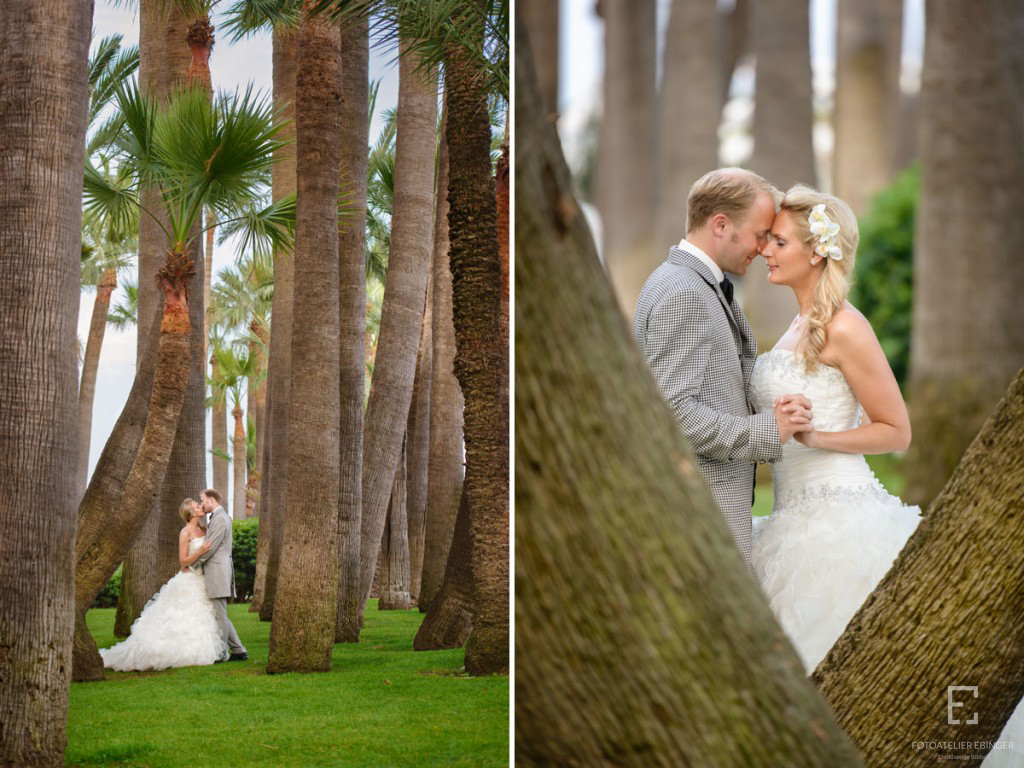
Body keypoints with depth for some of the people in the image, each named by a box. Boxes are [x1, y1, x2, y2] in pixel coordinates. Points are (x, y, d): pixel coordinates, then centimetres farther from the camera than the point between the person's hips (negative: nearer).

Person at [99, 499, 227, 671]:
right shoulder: (185, 533, -11)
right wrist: (200, 551, -26)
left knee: (198, 621, 5)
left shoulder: (202, 531, 12)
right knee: (182, 621, -8)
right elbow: (183, 561, -15)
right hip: (188, 582, -8)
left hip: (201, 582, 8)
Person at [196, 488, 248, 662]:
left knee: (219, 615, -5)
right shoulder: (222, 517, 19)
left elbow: (210, 547, -15)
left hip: (218, 571, -10)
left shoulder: (220, 519, -13)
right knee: (220, 615, 12)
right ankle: (238, 650, 12)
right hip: (215, 574, 10)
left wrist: (192, 564, -7)